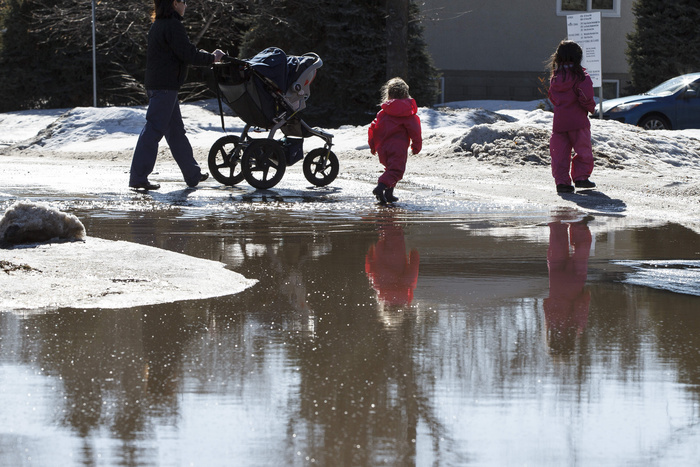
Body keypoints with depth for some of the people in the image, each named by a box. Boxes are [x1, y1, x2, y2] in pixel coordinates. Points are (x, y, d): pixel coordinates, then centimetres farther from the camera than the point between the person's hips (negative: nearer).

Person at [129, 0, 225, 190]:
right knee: (154, 130, -9)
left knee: (176, 130, 16)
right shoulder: (172, 26, -13)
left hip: (155, 85, 10)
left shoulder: (158, 25, 16)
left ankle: (193, 174, 24)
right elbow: (188, 55, -16)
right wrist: (212, 58, -2)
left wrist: (202, 56, 15)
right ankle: (138, 177, -11)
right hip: (165, 87, -10)